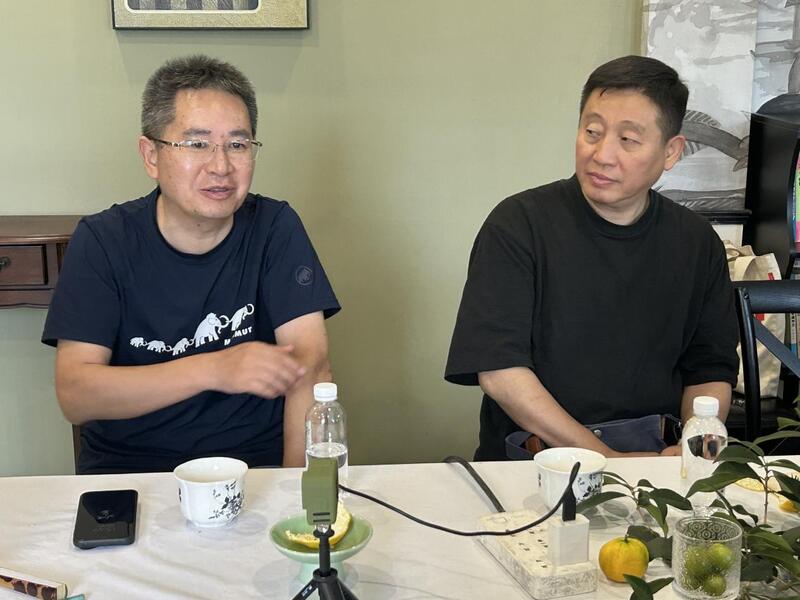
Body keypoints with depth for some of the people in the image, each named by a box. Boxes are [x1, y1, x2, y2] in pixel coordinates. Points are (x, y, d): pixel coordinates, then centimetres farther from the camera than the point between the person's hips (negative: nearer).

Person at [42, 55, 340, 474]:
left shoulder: (275, 228, -1)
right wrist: (215, 369, -22)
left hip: (257, 460, 1)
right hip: (124, 468, 0)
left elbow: (309, 363, -10)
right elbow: (74, 396, -11)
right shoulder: (101, 240, -3)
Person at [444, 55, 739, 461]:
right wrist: (607, 459, -15)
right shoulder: (517, 225, -5)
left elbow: (711, 370, 14)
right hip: (531, 457, -3)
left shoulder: (697, 243, 8)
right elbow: (498, 371, -12)